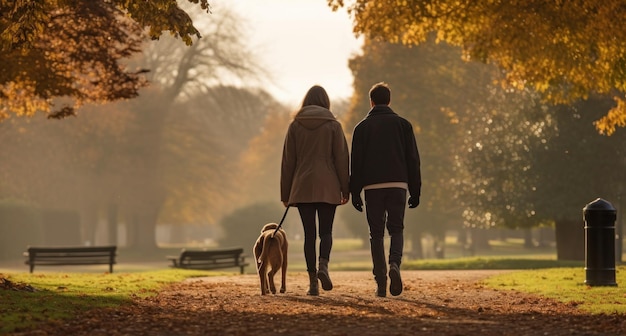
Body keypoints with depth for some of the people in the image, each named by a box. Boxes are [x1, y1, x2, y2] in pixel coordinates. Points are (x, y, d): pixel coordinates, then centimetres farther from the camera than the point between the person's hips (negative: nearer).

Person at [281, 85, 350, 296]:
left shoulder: (295, 126, 5)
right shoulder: (333, 125, 1)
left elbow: (288, 161, 6)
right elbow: (342, 159, 0)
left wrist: (285, 193, 11)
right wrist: (345, 189, 5)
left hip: (302, 188, 1)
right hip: (328, 187, -1)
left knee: (309, 233, 4)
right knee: (326, 231, 6)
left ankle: (313, 281, 0)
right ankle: (323, 265, -22)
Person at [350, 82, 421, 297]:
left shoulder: (362, 127, 5)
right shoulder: (402, 124, 7)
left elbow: (356, 162, 2)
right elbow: (413, 159, 5)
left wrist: (355, 192, 6)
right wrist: (415, 191, 9)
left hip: (372, 186, 0)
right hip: (398, 184, 0)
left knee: (376, 233, 6)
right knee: (396, 229, 10)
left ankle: (381, 283, -1)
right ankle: (395, 264, -20)